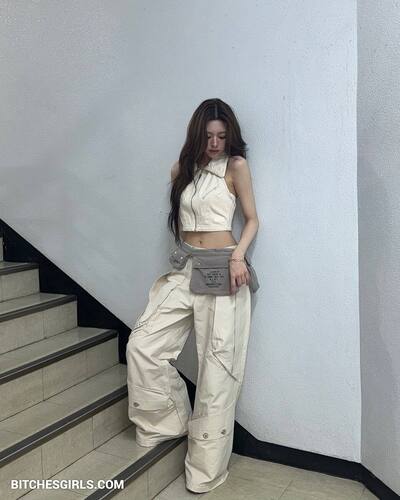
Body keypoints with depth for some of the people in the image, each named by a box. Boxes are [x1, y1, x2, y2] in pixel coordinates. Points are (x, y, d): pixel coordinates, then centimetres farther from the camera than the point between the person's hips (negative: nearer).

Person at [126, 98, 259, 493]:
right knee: (142, 345, -3)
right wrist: (181, 257, 14)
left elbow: (252, 219, 0)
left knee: (216, 364, -2)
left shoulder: (236, 166, -1)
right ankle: (167, 421, 18)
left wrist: (238, 256, -15)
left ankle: (206, 467, 10)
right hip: (184, 270, 6)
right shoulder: (181, 169, 13)